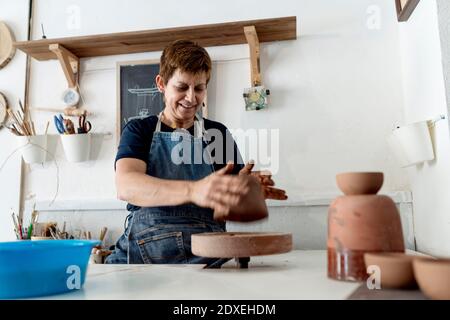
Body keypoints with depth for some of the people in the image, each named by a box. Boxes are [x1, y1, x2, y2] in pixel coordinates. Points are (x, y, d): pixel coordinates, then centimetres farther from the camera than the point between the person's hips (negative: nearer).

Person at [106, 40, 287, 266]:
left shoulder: (218, 134, 13)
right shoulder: (140, 130, 8)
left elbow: (232, 211, 12)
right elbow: (126, 186, -14)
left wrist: (248, 192, -12)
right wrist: (193, 190, -30)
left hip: (207, 255, 1)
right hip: (143, 252, 0)